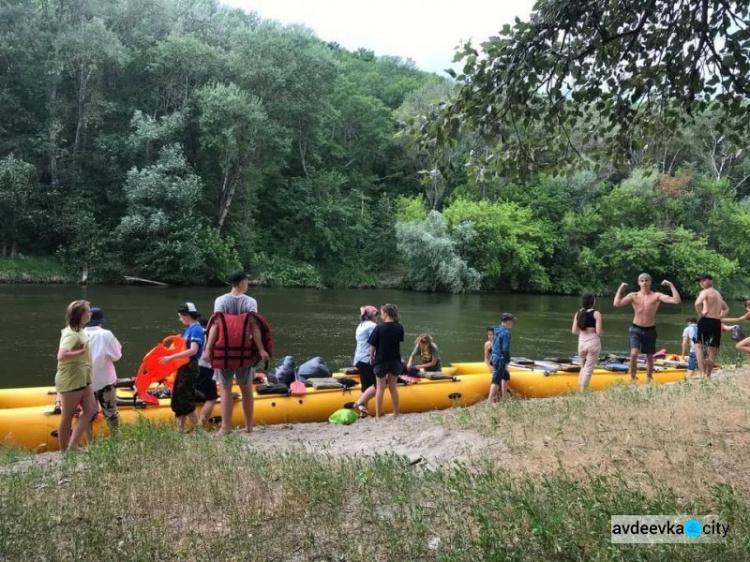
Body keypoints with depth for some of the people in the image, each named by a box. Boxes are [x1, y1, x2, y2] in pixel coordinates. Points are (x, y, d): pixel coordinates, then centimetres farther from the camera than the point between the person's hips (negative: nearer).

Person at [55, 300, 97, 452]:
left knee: (91, 410, 5)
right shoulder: (71, 334, -20)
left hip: (82, 379, 9)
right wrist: (82, 351, -25)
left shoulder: (80, 331, 10)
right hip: (71, 380, -9)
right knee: (68, 416, 1)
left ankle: (72, 446, 6)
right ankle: (65, 451, 11)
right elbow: (61, 355, -32)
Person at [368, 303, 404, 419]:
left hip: (381, 360, -3)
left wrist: (371, 358, 3)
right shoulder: (399, 328, -5)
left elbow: (372, 345, -10)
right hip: (395, 360, 3)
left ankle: (378, 415, 10)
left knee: (380, 388, 7)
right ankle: (396, 413, 22)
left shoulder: (379, 327, -16)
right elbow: (399, 341, 6)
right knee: (393, 386, 17)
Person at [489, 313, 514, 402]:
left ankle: (504, 397, 31)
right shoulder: (506, 332, -17)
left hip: (494, 357, 10)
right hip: (500, 359, -10)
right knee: (496, 380, -8)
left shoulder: (498, 330, 12)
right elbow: (505, 349, -21)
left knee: (505, 376, 23)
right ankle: (490, 400, -9)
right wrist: (508, 360, -10)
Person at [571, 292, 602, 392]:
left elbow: (574, 331, 1)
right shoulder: (596, 314, -9)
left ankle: (579, 390, 20)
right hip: (593, 342, -4)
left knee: (583, 368, 20)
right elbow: (599, 332, -14)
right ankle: (582, 392, 0)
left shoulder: (578, 313, 3)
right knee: (588, 370, 2)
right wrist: (599, 335, 8)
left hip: (581, 342, 4)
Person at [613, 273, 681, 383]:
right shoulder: (633, 296, -3)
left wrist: (671, 285, -16)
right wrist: (620, 288, -15)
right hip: (636, 329, -1)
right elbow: (617, 303, -17)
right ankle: (633, 378, -3)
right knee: (634, 354, -19)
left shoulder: (656, 296, -5)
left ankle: (649, 379, 32)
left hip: (650, 330, 1)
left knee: (650, 357, 13)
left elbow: (677, 301, -15)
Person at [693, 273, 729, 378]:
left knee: (699, 346, -6)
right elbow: (726, 308, 35)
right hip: (717, 323, 8)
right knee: (713, 350, 9)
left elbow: (697, 303, -26)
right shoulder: (718, 294, 22)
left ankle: (702, 374, -18)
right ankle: (707, 375, 13)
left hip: (706, 321, -8)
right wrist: (719, 317, 19)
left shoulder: (705, 292, -5)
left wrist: (700, 315, -12)